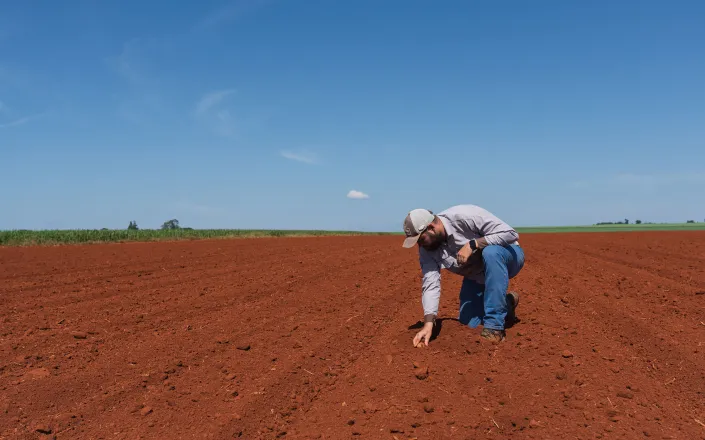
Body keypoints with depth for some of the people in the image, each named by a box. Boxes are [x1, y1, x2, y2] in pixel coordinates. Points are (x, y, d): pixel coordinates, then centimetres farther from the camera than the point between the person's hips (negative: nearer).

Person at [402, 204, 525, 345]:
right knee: (469, 323, 0)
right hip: (477, 276, 6)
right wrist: (428, 324, -32)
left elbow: (510, 233, -32)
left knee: (490, 252, -40)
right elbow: (430, 285, -20)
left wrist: (472, 245, -38)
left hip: (507, 255, -6)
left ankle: (494, 326, -30)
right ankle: (506, 303, 30)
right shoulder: (426, 250, -15)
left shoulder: (464, 216, -32)